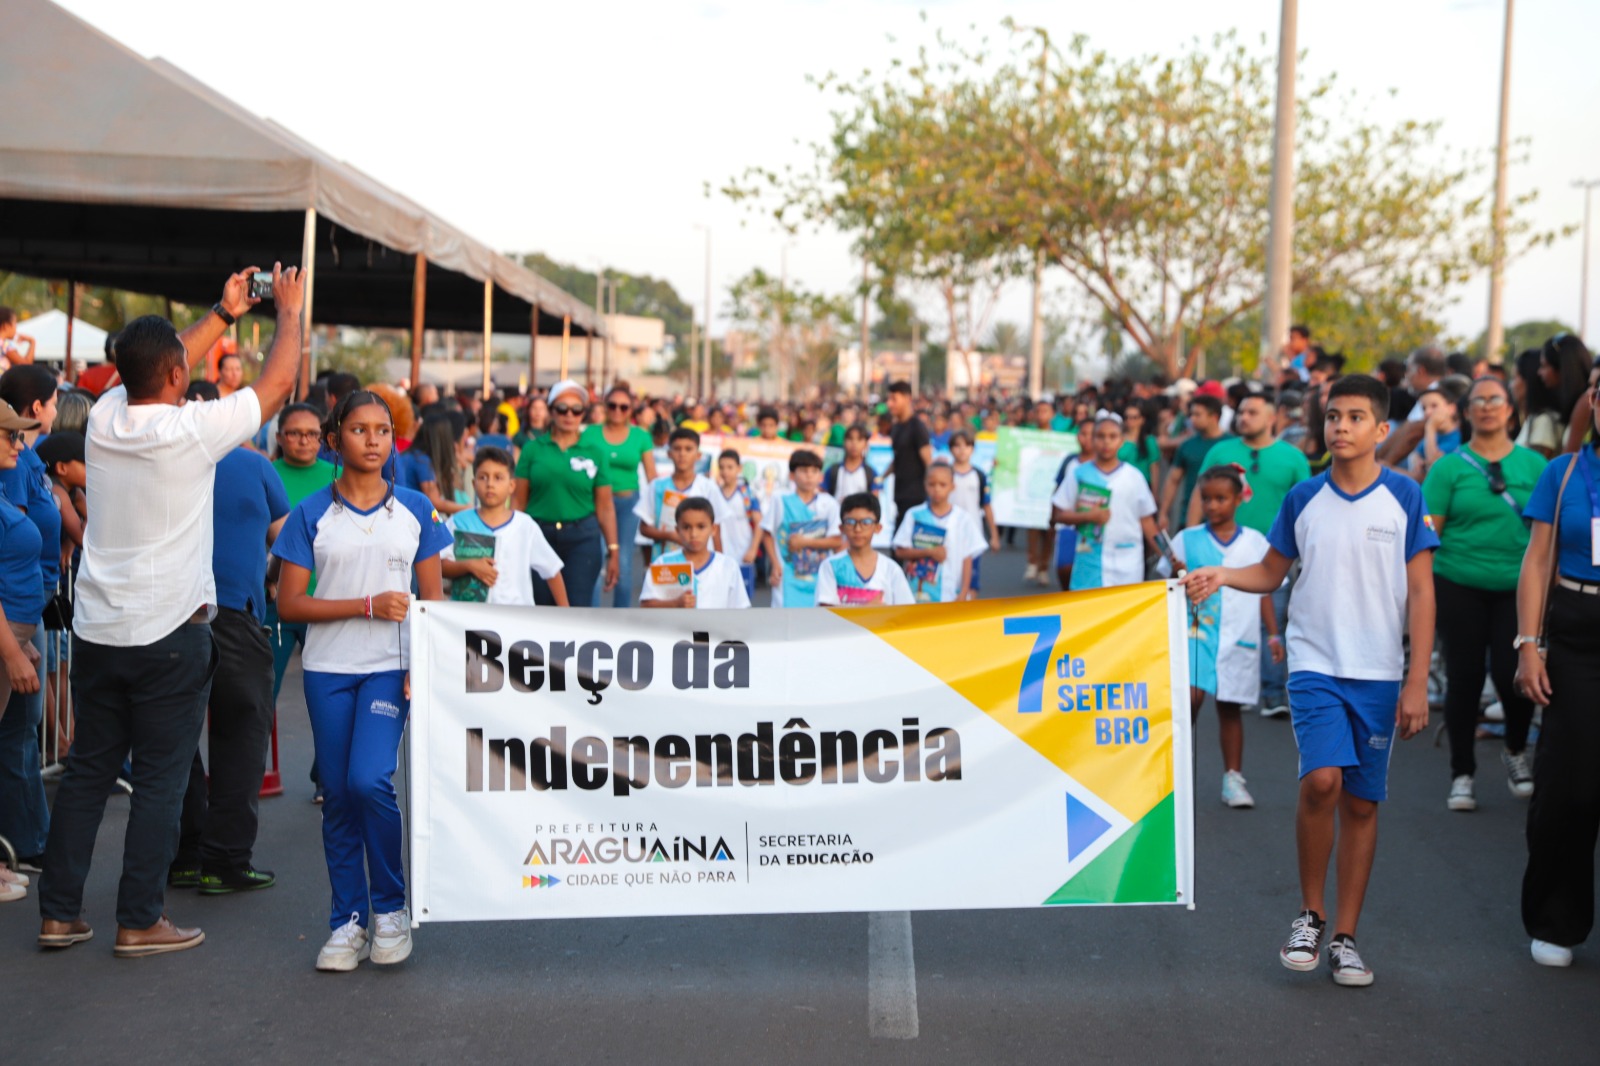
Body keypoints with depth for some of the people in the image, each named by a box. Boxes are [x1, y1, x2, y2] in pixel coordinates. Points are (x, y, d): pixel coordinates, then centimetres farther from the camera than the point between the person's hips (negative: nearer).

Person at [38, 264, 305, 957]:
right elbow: (278, 384, -3)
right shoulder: (192, 430, -15)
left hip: (96, 630, 6)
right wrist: (290, 312, 13)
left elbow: (159, 369, 21)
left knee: (87, 770, 14)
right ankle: (140, 921, 8)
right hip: (169, 634, -6)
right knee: (160, 780, 3)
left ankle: (58, 913, 19)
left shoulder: (104, 417, 1)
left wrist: (224, 314, 28)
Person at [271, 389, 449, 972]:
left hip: (389, 667, -1)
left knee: (369, 781, -17)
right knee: (338, 795, 4)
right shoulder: (312, 514, 2)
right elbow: (288, 603, -2)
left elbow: (432, 596, 8)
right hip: (327, 668, 1)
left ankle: (390, 907, 3)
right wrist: (369, 604, -12)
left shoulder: (415, 509, 6)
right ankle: (348, 920, 16)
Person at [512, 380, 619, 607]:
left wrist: (613, 551, 0)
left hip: (582, 538, -1)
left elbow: (605, 507, 4)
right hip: (539, 536, 1)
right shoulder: (533, 448, 3)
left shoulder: (594, 453, 4)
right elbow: (519, 501, 3)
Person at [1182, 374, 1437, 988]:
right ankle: (1309, 915, 2)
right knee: (1322, 779, -19)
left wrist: (1417, 681, -3)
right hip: (1316, 664, 0)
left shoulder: (1404, 497, -1)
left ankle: (1343, 937, 18)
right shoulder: (1304, 499, 3)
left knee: (1361, 802, 5)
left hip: (1379, 672, 0)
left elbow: (1420, 591, 1)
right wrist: (1222, 576, -6)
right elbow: (1272, 573, 14)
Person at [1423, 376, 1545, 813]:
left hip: (1518, 587, 1)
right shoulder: (1450, 466, 0)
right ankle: (1462, 773, 18)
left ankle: (1515, 751, 23)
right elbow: (1428, 531, -3)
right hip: (1459, 586, -1)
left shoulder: (1533, 464, 6)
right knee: (1464, 678, 4)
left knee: (1513, 676, -7)